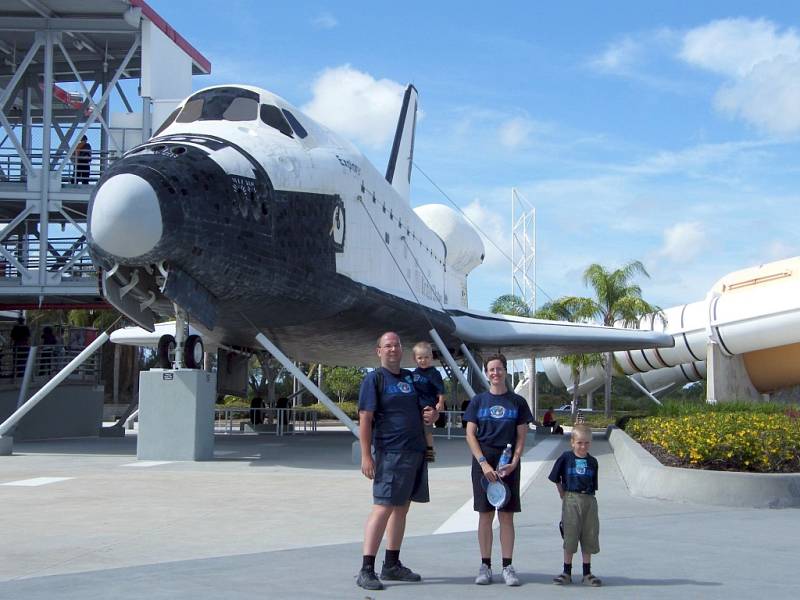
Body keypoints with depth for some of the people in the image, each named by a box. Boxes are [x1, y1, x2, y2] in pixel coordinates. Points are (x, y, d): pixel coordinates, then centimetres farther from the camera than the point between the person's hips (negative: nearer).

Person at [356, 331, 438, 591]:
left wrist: (432, 415, 3)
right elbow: (365, 419, -10)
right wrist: (366, 455, -18)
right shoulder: (374, 379, -4)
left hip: (417, 451, 7)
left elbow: (425, 408, 28)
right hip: (390, 453, -7)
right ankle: (366, 570, -9)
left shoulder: (411, 377, 16)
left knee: (401, 509, 12)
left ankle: (392, 565, 20)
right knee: (382, 509, -11)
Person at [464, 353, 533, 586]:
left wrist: (514, 462, -9)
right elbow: (470, 435, 1)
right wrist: (484, 463, -10)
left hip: (508, 464, 0)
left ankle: (507, 566, 7)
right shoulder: (478, 401, 5)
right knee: (485, 514, 2)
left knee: (507, 515, 1)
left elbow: (521, 437, 6)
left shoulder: (517, 402, 6)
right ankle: (485, 566, 9)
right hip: (483, 461, 0)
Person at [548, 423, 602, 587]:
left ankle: (587, 573, 16)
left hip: (589, 501, 3)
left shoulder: (592, 461, 5)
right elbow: (556, 479, 3)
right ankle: (567, 572, 12)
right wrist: (564, 496, 2)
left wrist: (588, 496, 0)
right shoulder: (565, 458, -2)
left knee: (589, 537, 6)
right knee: (570, 536, 2)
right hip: (571, 501, -2)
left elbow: (593, 485, 9)